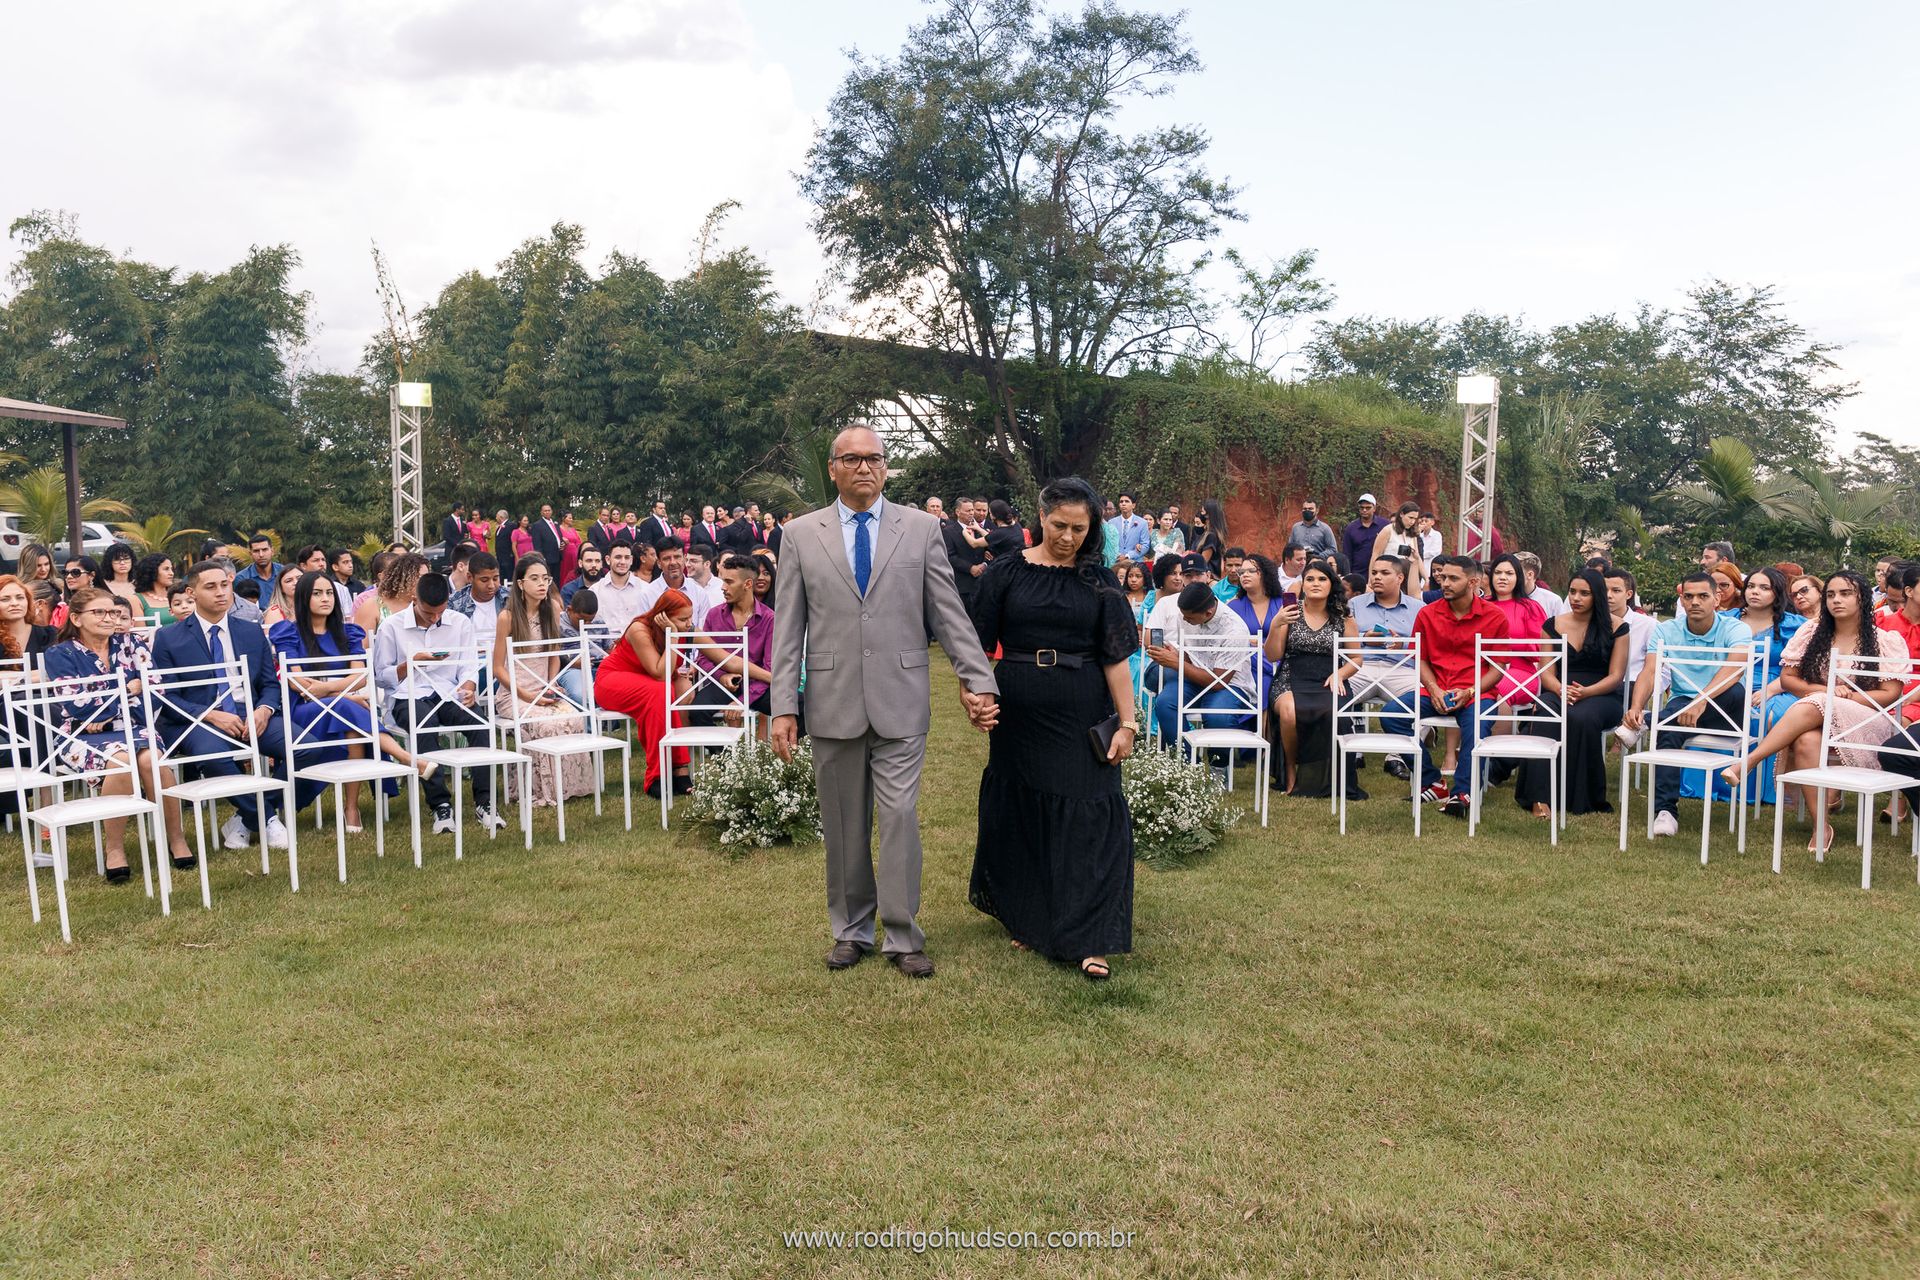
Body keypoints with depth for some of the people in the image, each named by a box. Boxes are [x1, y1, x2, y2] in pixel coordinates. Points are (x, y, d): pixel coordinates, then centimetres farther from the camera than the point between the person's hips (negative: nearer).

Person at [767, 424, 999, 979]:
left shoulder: (921, 528, 4)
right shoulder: (801, 534, 5)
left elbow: (949, 614, 3)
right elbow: (788, 628, 4)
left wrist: (980, 682, -3)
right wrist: (783, 706, -2)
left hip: (900, 702, -1)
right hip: (833, 703, 1)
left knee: (900, 818, -2)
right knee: (843, 825, 10)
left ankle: (903, 938, 11)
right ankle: (851, 930, 25)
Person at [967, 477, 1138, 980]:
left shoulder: (1099, 581, 2)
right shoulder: (1006, 573, 1)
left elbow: (1116, 656, -1)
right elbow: (980, 645, 2)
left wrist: (1127, 722, -6)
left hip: (1083, 717, -1)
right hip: (1019, 713, 1)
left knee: (1088, 819, -4)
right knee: (1021, 816, 11)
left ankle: (1088, 940, 2)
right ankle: (1029, 920, 29)